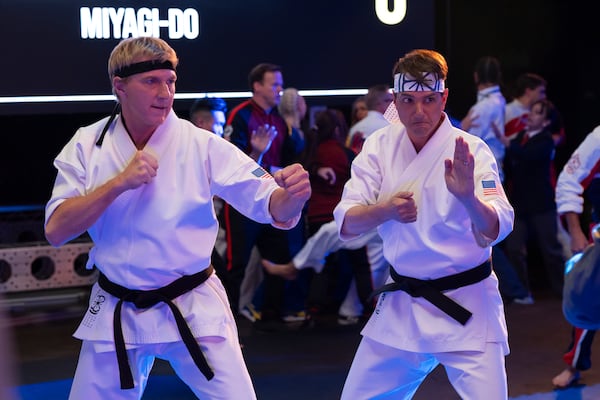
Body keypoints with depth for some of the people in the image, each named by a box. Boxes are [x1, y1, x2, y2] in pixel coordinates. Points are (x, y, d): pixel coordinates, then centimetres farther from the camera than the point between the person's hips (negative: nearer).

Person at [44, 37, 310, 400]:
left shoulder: (202, 145, -11)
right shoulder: (88, 146, -4)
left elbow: (271, 207, -14)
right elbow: (56, 231, -11)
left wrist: (292, 196, -38)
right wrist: (119, 183, -21)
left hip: (194, 309, -2)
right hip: (116, 314, 2)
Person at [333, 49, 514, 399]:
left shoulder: (469, 150, -14)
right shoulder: (380, 146, -2)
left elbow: (495, 230, -27)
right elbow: (346, 223, -7)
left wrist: (468, 196, -48)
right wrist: (386, 210, -28)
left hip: (465, 304, -4)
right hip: (401, 304, 4)